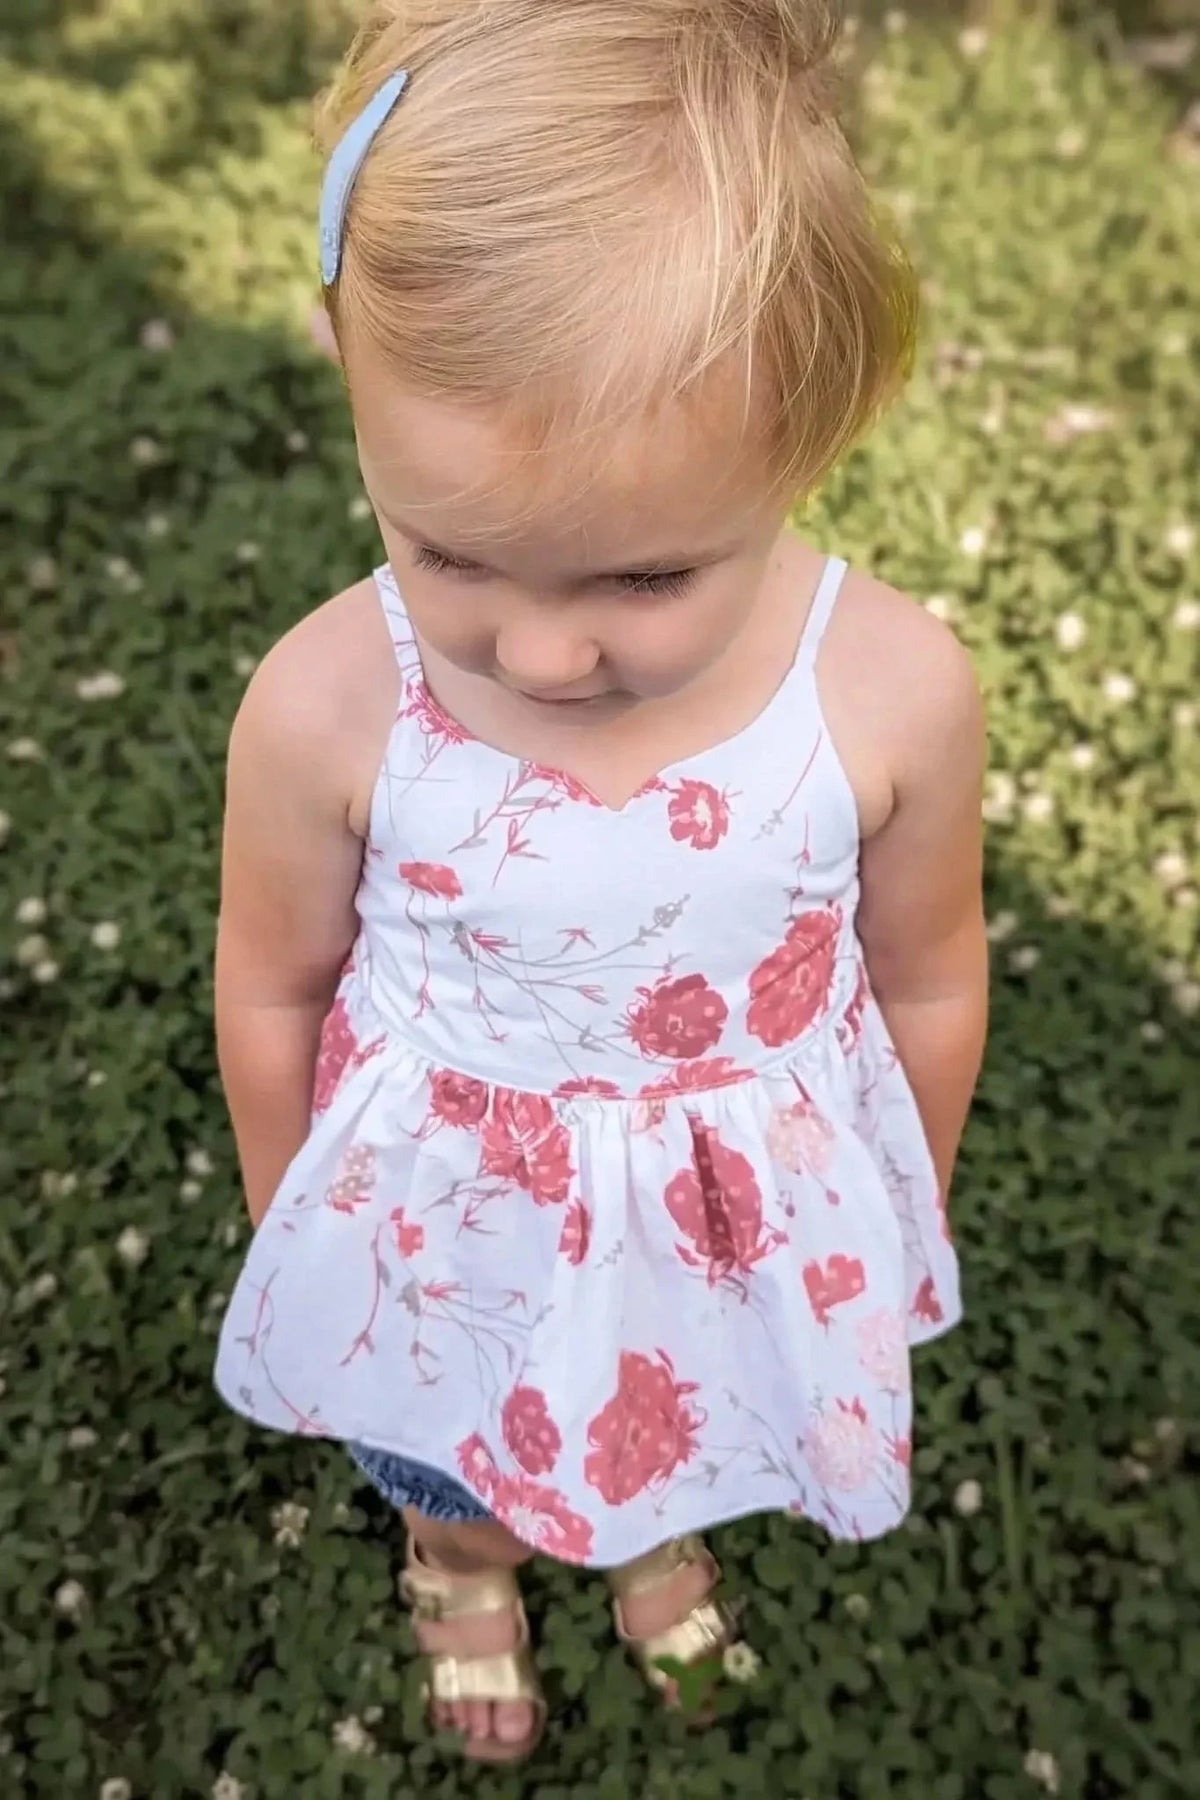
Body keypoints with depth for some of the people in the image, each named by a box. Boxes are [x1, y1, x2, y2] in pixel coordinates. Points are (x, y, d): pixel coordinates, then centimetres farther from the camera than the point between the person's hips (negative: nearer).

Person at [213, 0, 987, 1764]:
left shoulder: (895, 693, -28)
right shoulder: (326, 709, -30)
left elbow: (927, 985, -10)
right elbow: (274, 992, -11)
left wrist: (901, 1233, 7)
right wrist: (295, 1231, 6)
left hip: (752, 1216, 1)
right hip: (448, 1223, 0)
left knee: (690, 1431, 33)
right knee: (440, 1452, 32)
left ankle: (661, 1541, 72)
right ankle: (461, 1565, 70)